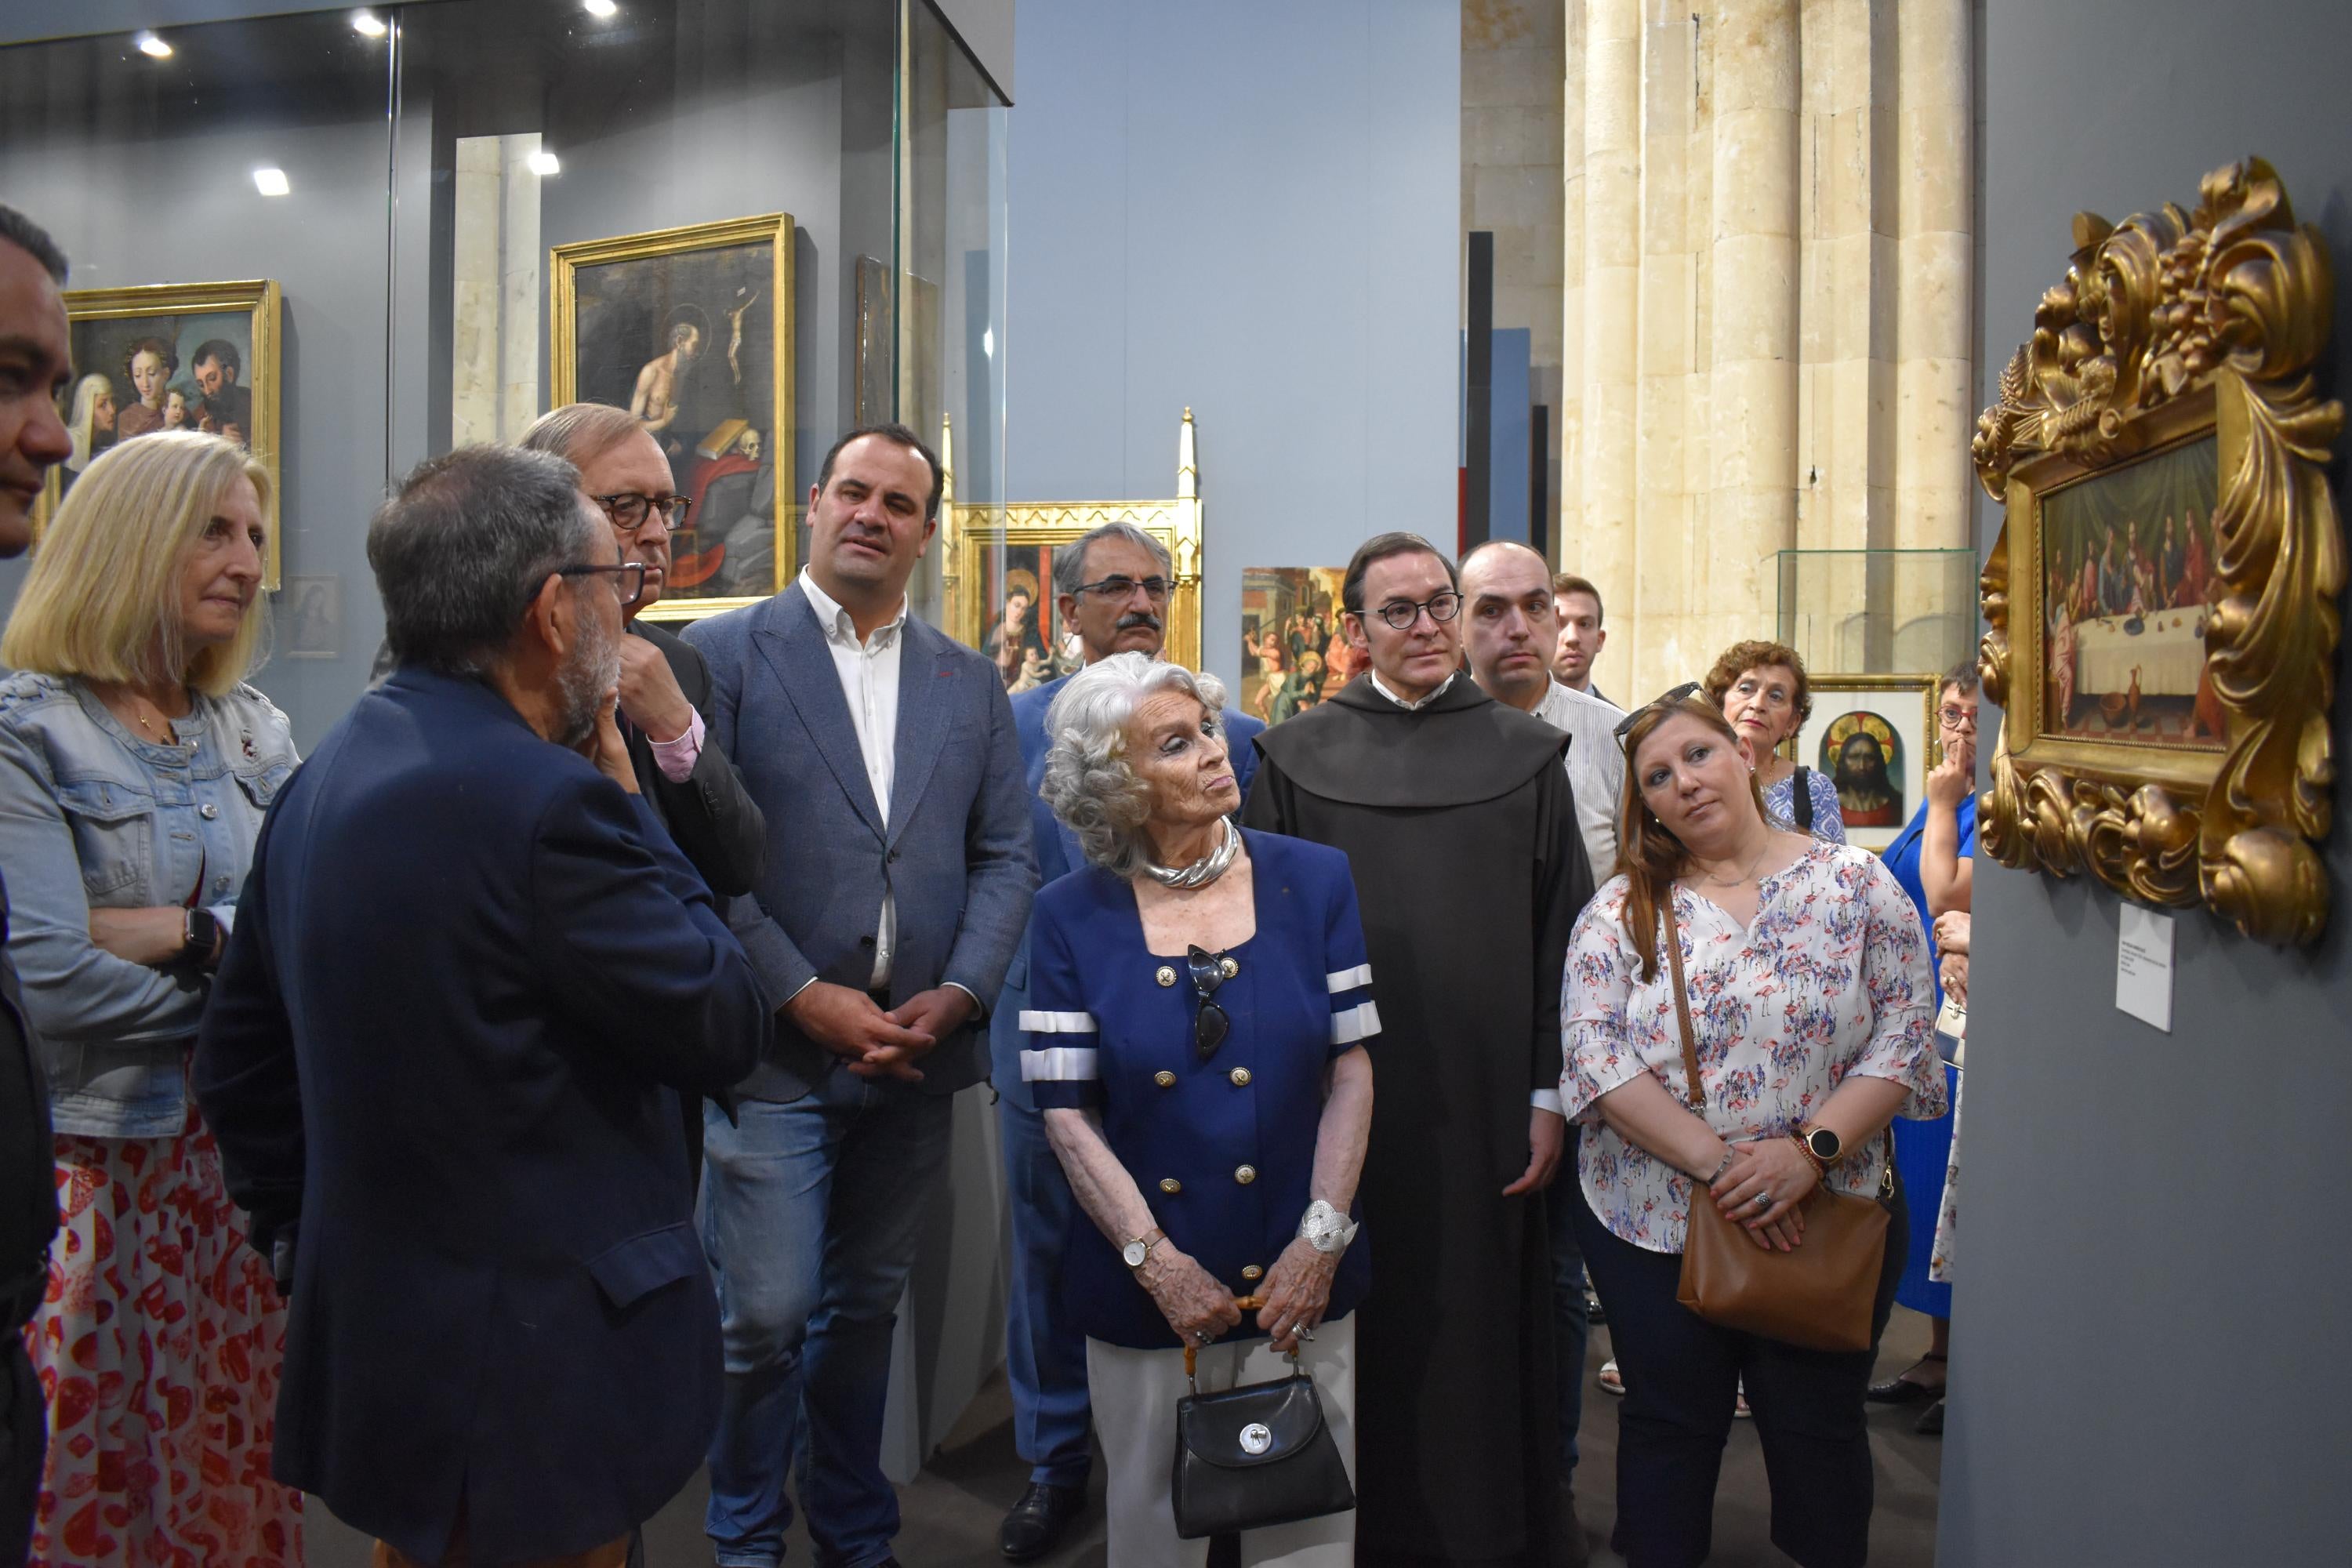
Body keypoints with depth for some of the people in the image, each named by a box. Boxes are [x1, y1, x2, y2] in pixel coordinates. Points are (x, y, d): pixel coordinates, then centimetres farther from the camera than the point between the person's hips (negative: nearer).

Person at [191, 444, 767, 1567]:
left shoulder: (325, 776, 4)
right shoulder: (546, 800, -25)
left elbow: (239, 1062, 11)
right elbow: (723, 1032, -16)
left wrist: (305, 1243, 19)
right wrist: (629, 803, -10)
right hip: (533, 1372, -8)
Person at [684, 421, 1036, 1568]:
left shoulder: (970, 683, 11)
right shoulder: (724, 653, -2)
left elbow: (1004, 856, 8)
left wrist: (959, 993, -6)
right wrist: (804, 996, -14)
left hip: (917, 1048, 4)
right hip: (776, 1048, -4)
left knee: (866, 1307, 17)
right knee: (766, 1318, 0)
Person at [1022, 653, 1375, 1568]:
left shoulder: (1314, 881, -2)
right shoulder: (1072, 919, -5)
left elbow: (1351, 1071, -3)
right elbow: (1067, 1113, -5)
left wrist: (1320, 1242, -9)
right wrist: (1159, 1261, -11)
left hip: (1299, 1286, 1)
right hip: (1142, 1290, 0)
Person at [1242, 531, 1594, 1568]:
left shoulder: (1526, 756, 5)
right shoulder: (1298, 759, 2)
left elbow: (1562, 935, 4)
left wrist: (1549, 1096, -1)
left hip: (1483, 1099, 1)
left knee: (1478, 1320, 9)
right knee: (1356, 1326, 8)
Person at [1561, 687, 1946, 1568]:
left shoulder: (1856, 884, -1)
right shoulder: (1622, 910, -1)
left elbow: (1905, 1034, -6)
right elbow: (1593, 1051, -10)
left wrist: (1811, 1148, -19)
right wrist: (1714, 1162, -19)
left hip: (1827, 1223, 0)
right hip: (1651, 1223, 1)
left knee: (1819, 1432, 14)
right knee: (1668, 1429, 14)